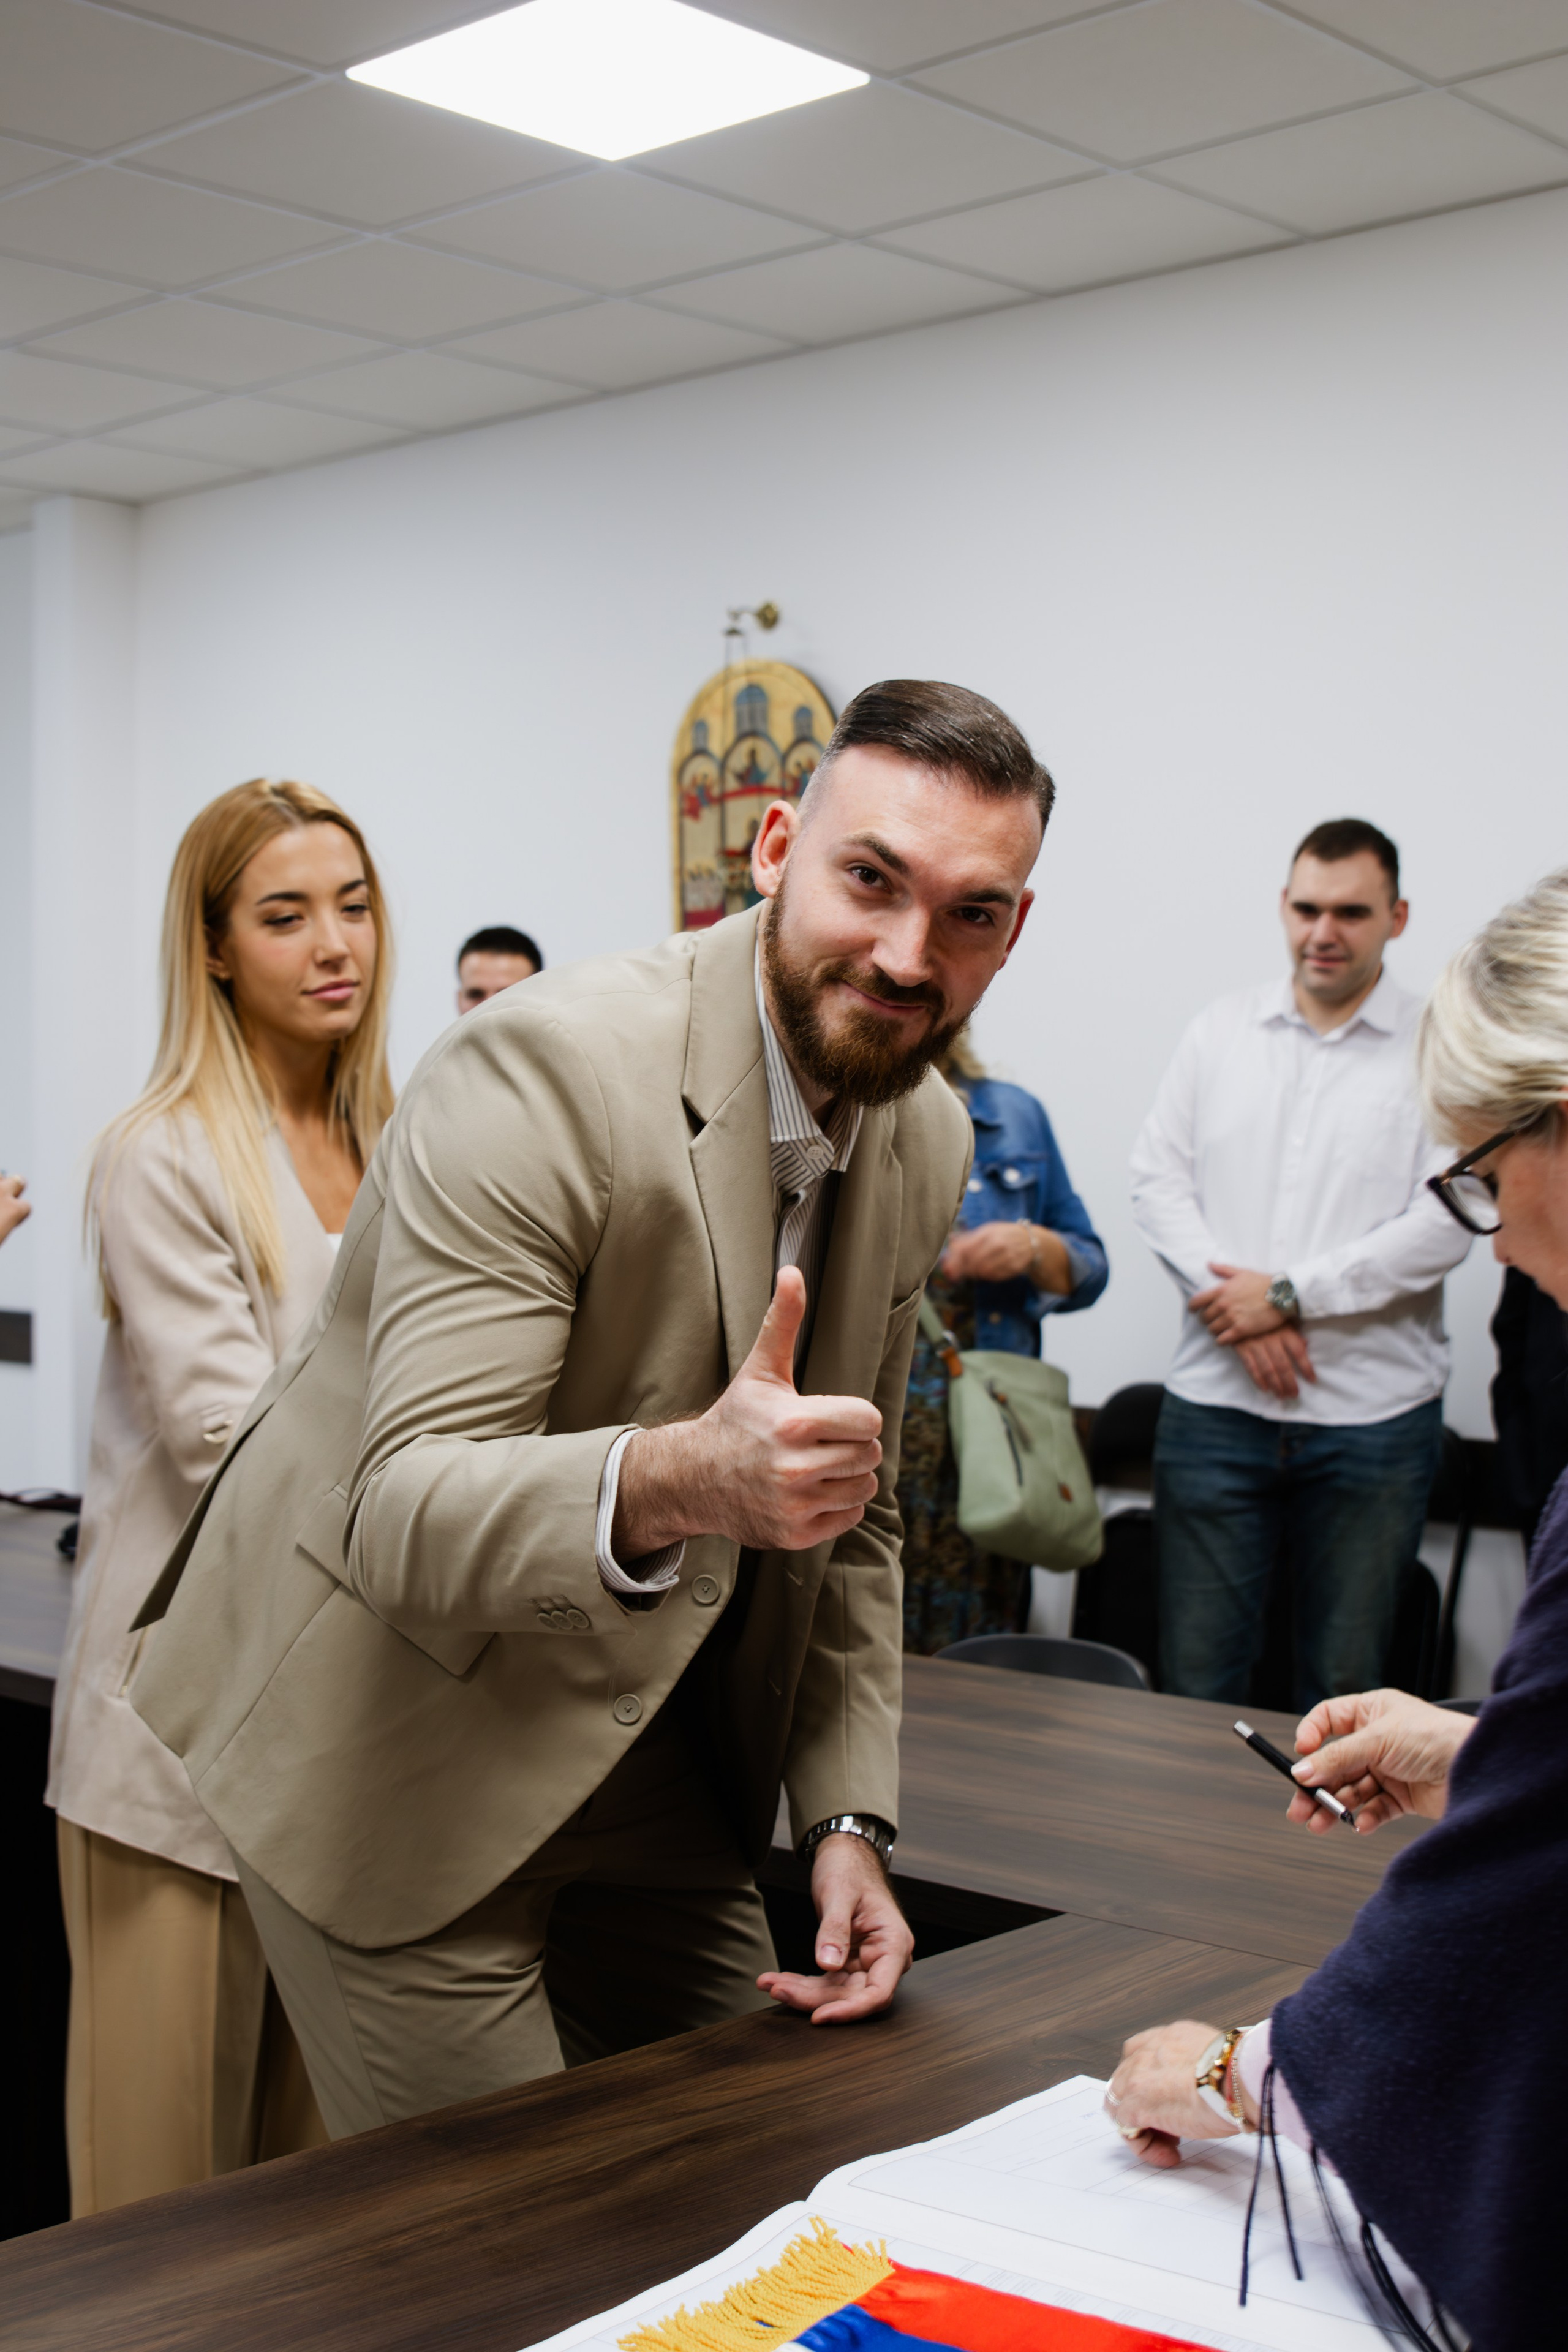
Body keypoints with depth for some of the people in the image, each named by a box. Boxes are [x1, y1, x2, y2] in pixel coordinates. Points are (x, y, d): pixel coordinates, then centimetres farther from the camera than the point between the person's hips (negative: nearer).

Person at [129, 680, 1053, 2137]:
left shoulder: (927, 1143, 0)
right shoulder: (548, 1070, -25)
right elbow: (406, 1511, -31)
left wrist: (848, 1819, 2)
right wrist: (675, 1480, -50)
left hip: (655, 1747, 7)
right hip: (401, 1761, -7)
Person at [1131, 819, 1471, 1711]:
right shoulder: (1220, 1032, 10)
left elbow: (1446, 1221, -10)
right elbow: (1157, 1177, 6)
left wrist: (1289, 1295, -14)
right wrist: (1230, 1302, -10)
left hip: (1373, 1414, -2)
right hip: (1216, 1404, 2)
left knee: (1345, 1686, 8)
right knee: (1196, 1677, 7)